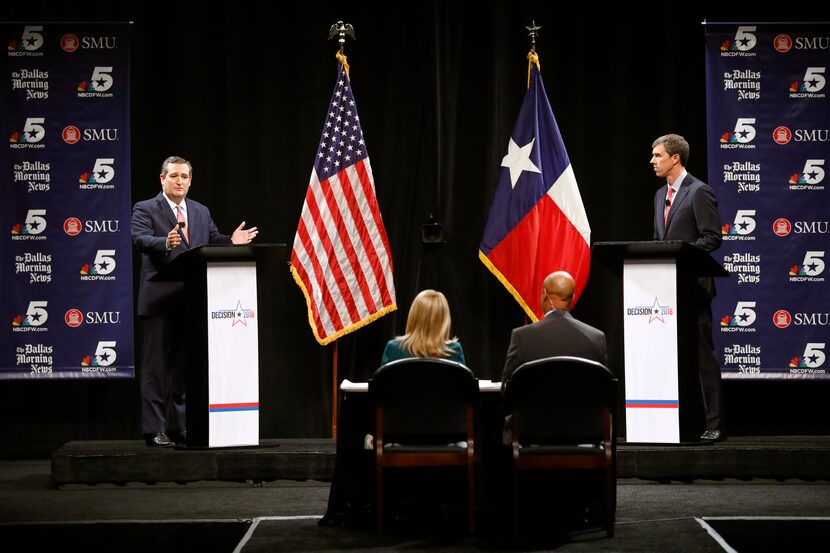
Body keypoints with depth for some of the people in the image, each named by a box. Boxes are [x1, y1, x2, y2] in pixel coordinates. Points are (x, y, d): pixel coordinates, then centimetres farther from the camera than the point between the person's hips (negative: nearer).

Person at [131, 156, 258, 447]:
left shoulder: (201, 212, 17)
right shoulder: (145, 210, -1)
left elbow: (214, 240, 12)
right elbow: (140, 239, -18)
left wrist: (232, 241, -9)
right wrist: (165, 243, -37)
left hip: (191, 300, 5)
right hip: (159, 301, -5)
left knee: (184, 366, 11)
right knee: (155, 366, -2)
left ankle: (179, 427, 19)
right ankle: (154, 430, 0)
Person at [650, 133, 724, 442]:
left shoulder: (699, 191, -8)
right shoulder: (661, 194, 17)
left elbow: (712, 238, -13)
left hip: (691, 284, -8)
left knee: (702, 355, -5)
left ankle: (714, 424, -1)